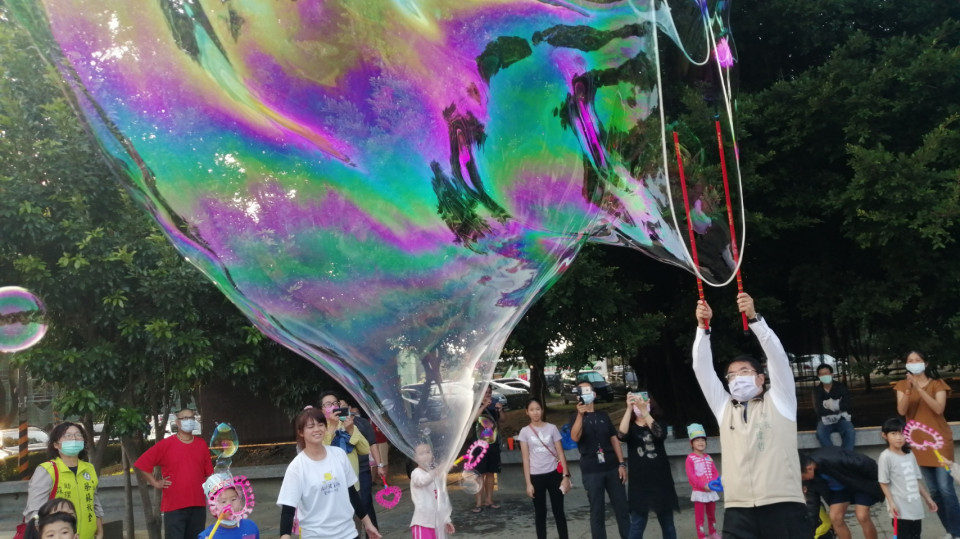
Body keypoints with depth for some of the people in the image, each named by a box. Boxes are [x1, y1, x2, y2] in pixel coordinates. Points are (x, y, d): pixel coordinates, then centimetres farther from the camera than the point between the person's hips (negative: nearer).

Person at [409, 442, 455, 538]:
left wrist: (447, 519, 20)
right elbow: (422, 480, -37)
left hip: (438, 523, 7)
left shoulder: (439, 474, 11)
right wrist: (436, 472, -55)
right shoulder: (417, 473, -11)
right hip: (423, 522, -7)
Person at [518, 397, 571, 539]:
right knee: (540, 513, 7)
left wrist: (565, 476, -6)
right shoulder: (525, 432, 1)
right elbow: (526, 459, 0)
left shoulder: (552, 428, 1)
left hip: (554, 474, 0)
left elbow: (560, 453, 1)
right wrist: (528, 483, -4)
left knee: (558, 511, 5)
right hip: (536, 476, 0)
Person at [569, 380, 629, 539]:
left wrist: (621, 463, 1)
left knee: (622, 508, 4)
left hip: (612, 467, 3)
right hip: (591, 471, -3)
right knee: (597, 511, 2)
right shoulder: (576, 417, 3)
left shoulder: (603, 416, 12)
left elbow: (614, 439, 11)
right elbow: (575, 438, -15)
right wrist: (580, 414, -26)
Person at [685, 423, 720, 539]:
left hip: (711, 491, 6)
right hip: (698, 491, -6)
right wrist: (704, 485, -24)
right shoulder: (690, 458, -11)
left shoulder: (708, 458, 9)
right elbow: (691, 476, -17)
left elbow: (715, 472, 7)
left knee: (712, 513, 19)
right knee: (699, 515, 0)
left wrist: (716, 481, -15)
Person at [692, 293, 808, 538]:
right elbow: (702, 368, 10)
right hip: (738, 511, 2)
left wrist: (754, 318, -12)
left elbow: (777, 356, -1)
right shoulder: (724, 408, 18)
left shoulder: (779, 402, 11)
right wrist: (703, 328, -2)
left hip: (783, 506, -2)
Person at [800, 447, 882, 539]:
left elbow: (865, 464, -28)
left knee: (862, 517, -17)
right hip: (839, 487, 6)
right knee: (835, 517, -7)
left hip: (860, 481, -6)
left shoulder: (834, 460, -41)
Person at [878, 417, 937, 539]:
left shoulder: (910, 455, 8)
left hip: (915, 507, 7)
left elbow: (917, 480, 17)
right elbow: (884, 483, -12)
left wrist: (927, 498, 19)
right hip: (901, 508, -7)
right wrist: (891, 503, -18)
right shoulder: (886, 457, -13)